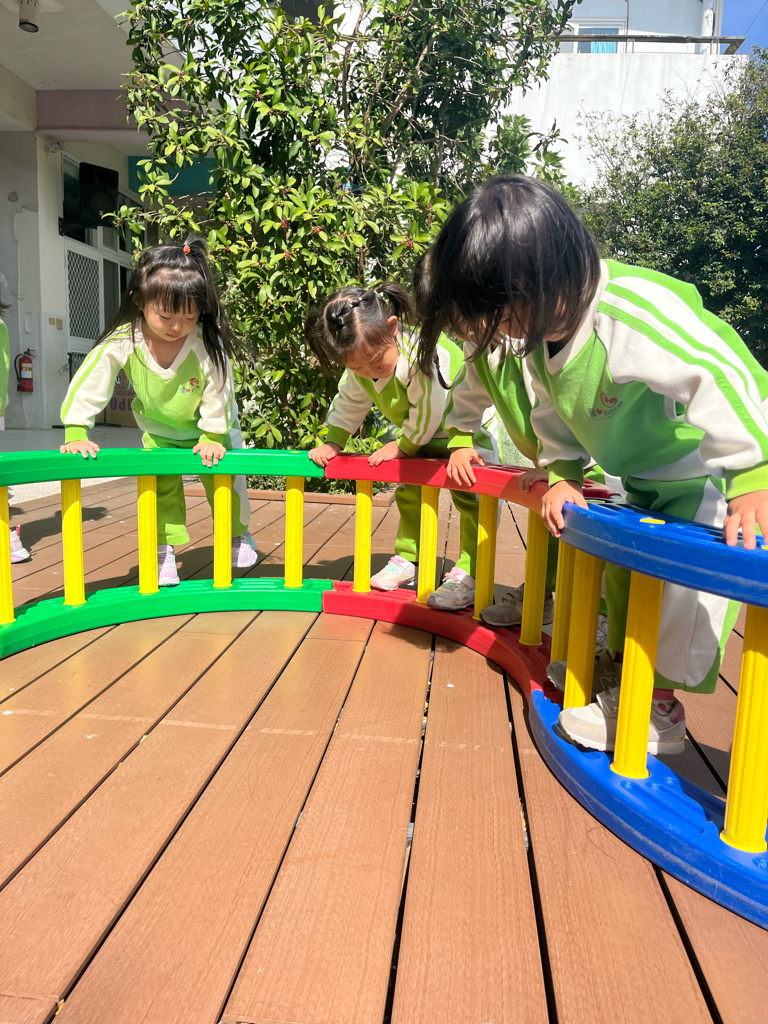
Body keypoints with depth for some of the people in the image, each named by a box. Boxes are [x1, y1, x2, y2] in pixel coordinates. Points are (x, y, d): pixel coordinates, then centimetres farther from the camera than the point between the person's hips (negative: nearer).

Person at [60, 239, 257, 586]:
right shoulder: (122, 342, -28)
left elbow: (218, 394, -24)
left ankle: (238, 535, 28)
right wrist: (76, 434, -26)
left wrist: (212, 438, -20)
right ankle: (164, 551, 12)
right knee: (160, 485, -3)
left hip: (210, 430, -1)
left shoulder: (208, 343, -34)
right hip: (159, 431, 2)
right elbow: (86, 385, -23)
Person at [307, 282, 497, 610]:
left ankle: (468, 574, -9)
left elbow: (428, 412, -32)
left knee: (470, 496, -14)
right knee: (408, 493, 11)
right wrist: (332, 442, -7)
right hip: (424, 437, 8)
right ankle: (406, 559, 25)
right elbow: (348, 405, 2)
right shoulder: (359, 368, -15)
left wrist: (402, 447, -19)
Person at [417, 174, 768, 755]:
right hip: (645, 484, 9)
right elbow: (556, 419, 6)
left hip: (716, 474, -8)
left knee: (686, 578, -10)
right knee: (621, 575, 13)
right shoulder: (541, 339, -7)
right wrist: (562, 475, -7)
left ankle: (663, 709, 9)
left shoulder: (638, 312, -36)